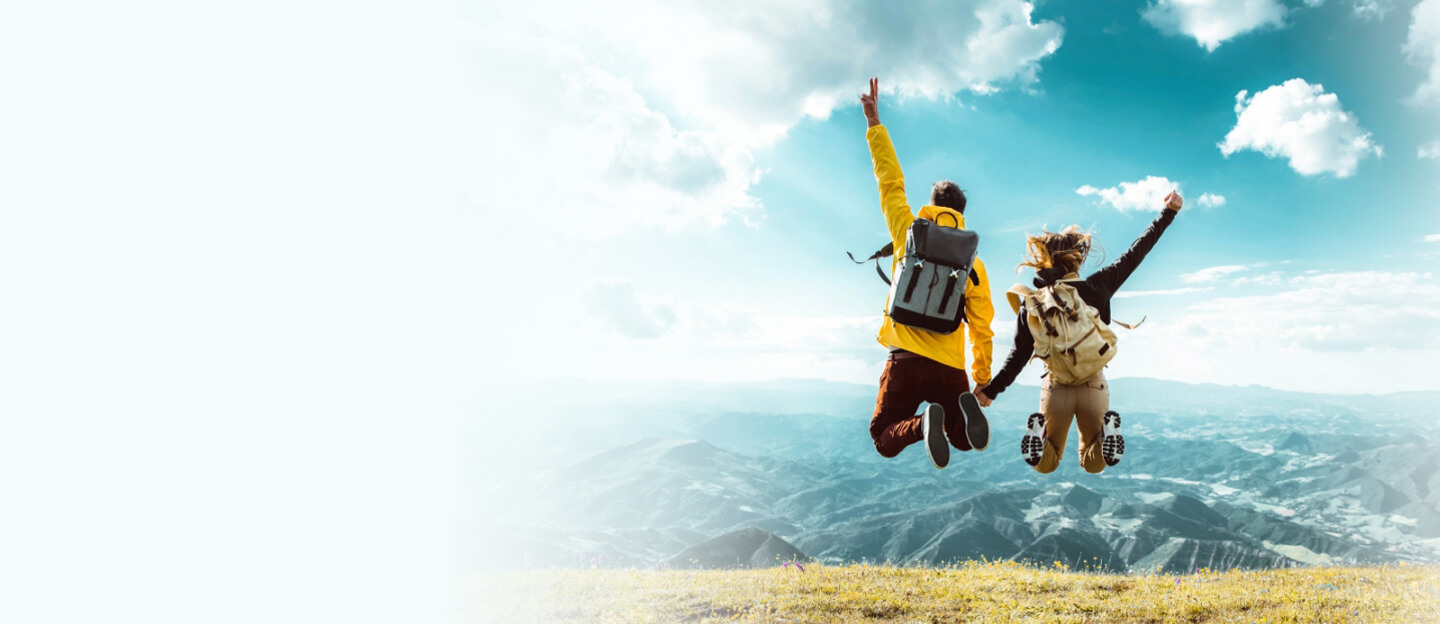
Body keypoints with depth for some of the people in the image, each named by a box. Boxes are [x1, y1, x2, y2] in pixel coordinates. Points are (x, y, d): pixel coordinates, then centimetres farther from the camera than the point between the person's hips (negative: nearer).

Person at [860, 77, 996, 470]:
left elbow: (891, 183, 12)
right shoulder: (974, 263, 7)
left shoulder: (909, 234, 4)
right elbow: (982, 328, 9)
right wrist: (983, 378, 20)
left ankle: (922, 424, -25)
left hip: (906, 359, -2)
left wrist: (874, 122, 18)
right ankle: (965, 410, -16)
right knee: (963, 439, 20)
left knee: (885, 440, 9)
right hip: (950, 367, 2)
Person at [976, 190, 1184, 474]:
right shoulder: (1096, 287, -8)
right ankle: (1102, 430, -17)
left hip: (1055, 387, 0)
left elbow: (1020, 354, -6)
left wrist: (991, 390, 3)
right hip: (1094, 386, 0)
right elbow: (1134, 255, 1)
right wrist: (1169, 212, 11)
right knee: (1093, 466, 20)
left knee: (1044, 466, 19)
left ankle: (1042, 432, -18)